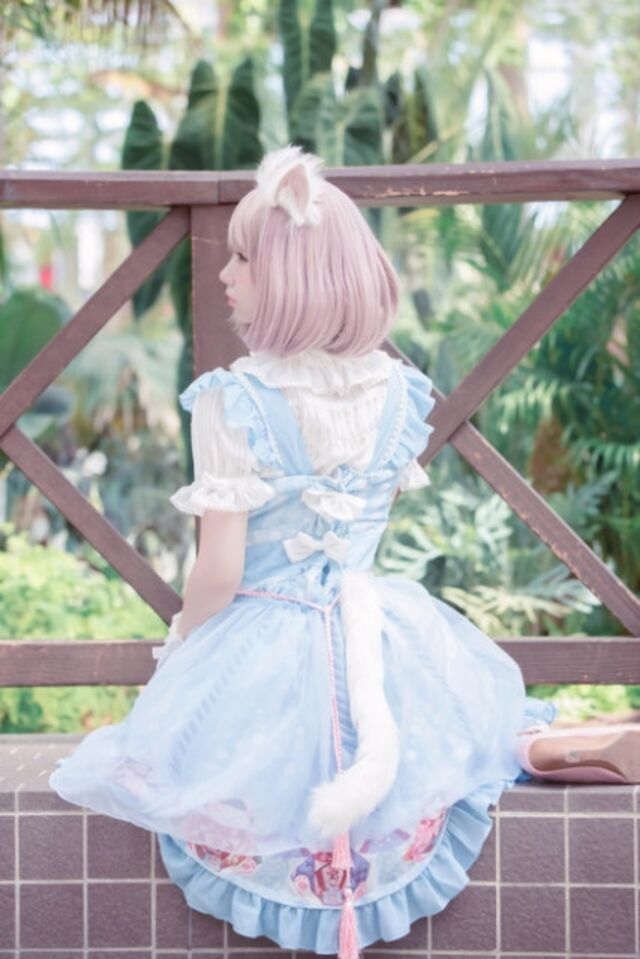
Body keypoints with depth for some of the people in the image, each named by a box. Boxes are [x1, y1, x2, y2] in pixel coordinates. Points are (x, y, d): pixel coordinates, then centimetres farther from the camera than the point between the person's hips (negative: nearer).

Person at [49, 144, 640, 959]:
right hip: (375, 642, 4)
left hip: (262, 657, -4)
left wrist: (181, 640, 1)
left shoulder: (232, 402, -21)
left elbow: (219, 573, -18)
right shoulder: (394, 389, -3)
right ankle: (549, 747, 4)